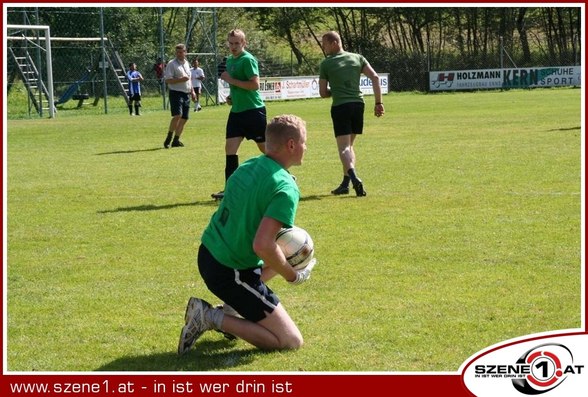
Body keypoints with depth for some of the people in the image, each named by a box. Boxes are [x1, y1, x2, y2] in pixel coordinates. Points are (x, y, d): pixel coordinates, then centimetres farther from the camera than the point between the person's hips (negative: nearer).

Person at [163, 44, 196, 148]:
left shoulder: (187, 63, 16)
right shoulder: (172, 64, -6)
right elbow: (167, 80, -13)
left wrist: (192, 91, 23)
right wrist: (180, 80, -23)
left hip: (186, 94, 7)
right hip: (176, 93, -7)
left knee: (184, 118, 5)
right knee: (177, 115, -21)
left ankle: (176, 140, 12)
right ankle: (169, 138, -10)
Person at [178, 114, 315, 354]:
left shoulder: (248, 166, 5)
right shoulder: (285, 189, -20)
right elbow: (262, 245, -30)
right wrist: (293, 276, -14)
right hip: (230, 274, -9)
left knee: (284, 254, 32)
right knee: (291, 341, -2)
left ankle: (230, 308, 21)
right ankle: (212, 318, -6)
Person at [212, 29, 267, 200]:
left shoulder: (248, 60, -13)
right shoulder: (230, 60, 14)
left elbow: (255, 84, -22)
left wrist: (231, 80, -19)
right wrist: (231, 96, 10)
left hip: (253, 110, -8)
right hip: (236, 110, 8)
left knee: (266, 148, 2)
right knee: (230, 147, -1)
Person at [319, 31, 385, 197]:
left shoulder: (326, 64, 3)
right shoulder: (357, 58, 12)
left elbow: (323, 93, 5)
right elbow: (375, 78, 1)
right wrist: (379, 103, 2)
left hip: (340, 107, -4)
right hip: (358, 104, 4)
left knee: (343, 147, -7)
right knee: (349, 145, 18)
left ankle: (354, 178, -32)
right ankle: (345, 183, 14)